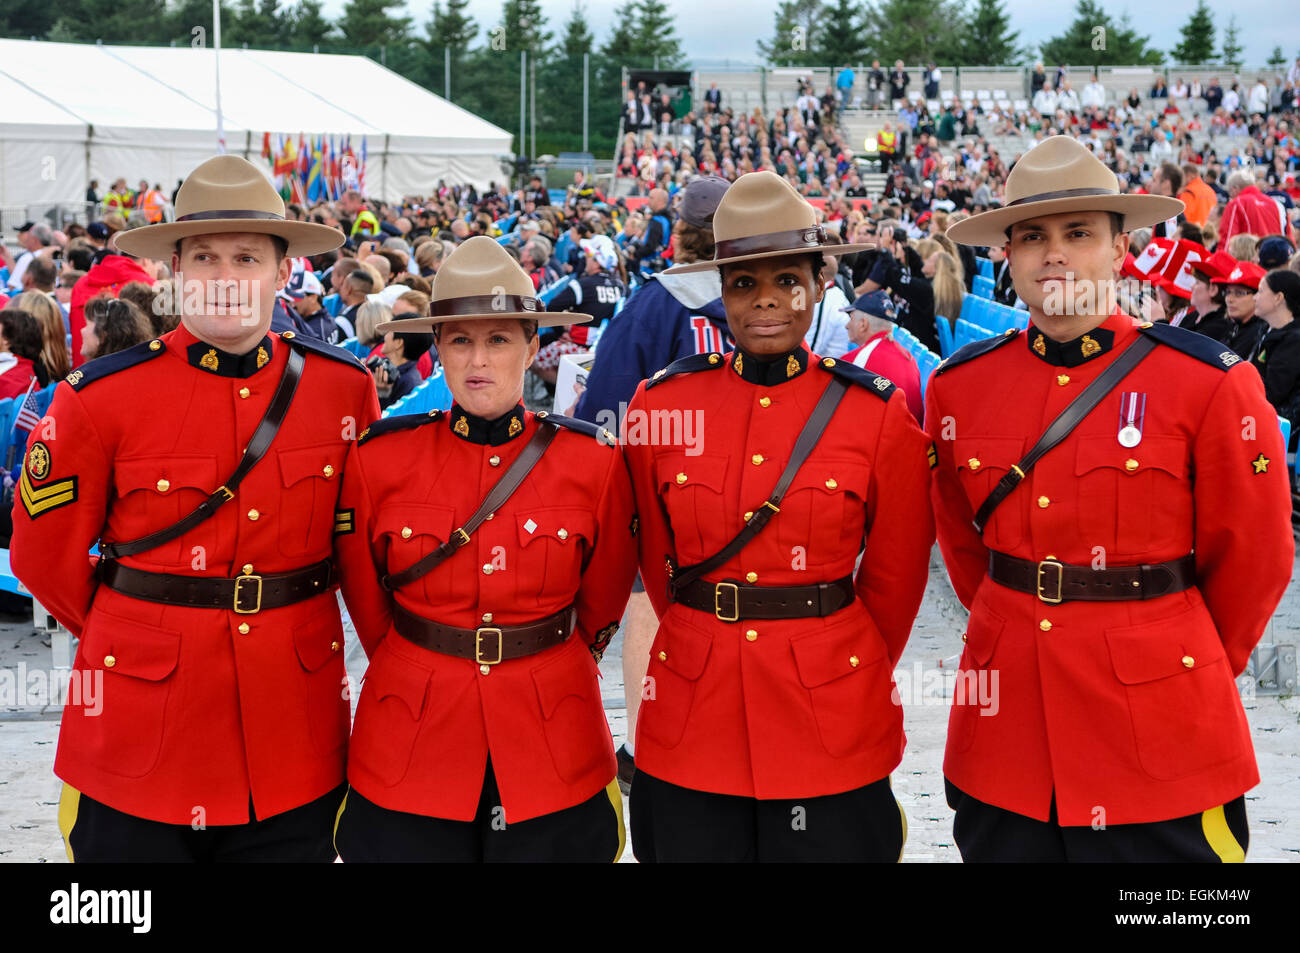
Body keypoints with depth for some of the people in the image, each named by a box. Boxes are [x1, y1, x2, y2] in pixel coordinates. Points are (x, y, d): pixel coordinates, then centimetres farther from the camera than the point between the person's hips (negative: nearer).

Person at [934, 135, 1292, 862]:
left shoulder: (1210, 384, -7)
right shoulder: (959, 386, 2)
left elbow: (1253, 560, 1)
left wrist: (1186, 666, 10)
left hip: (1160, 735, -3)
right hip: (1007, 725, 3)